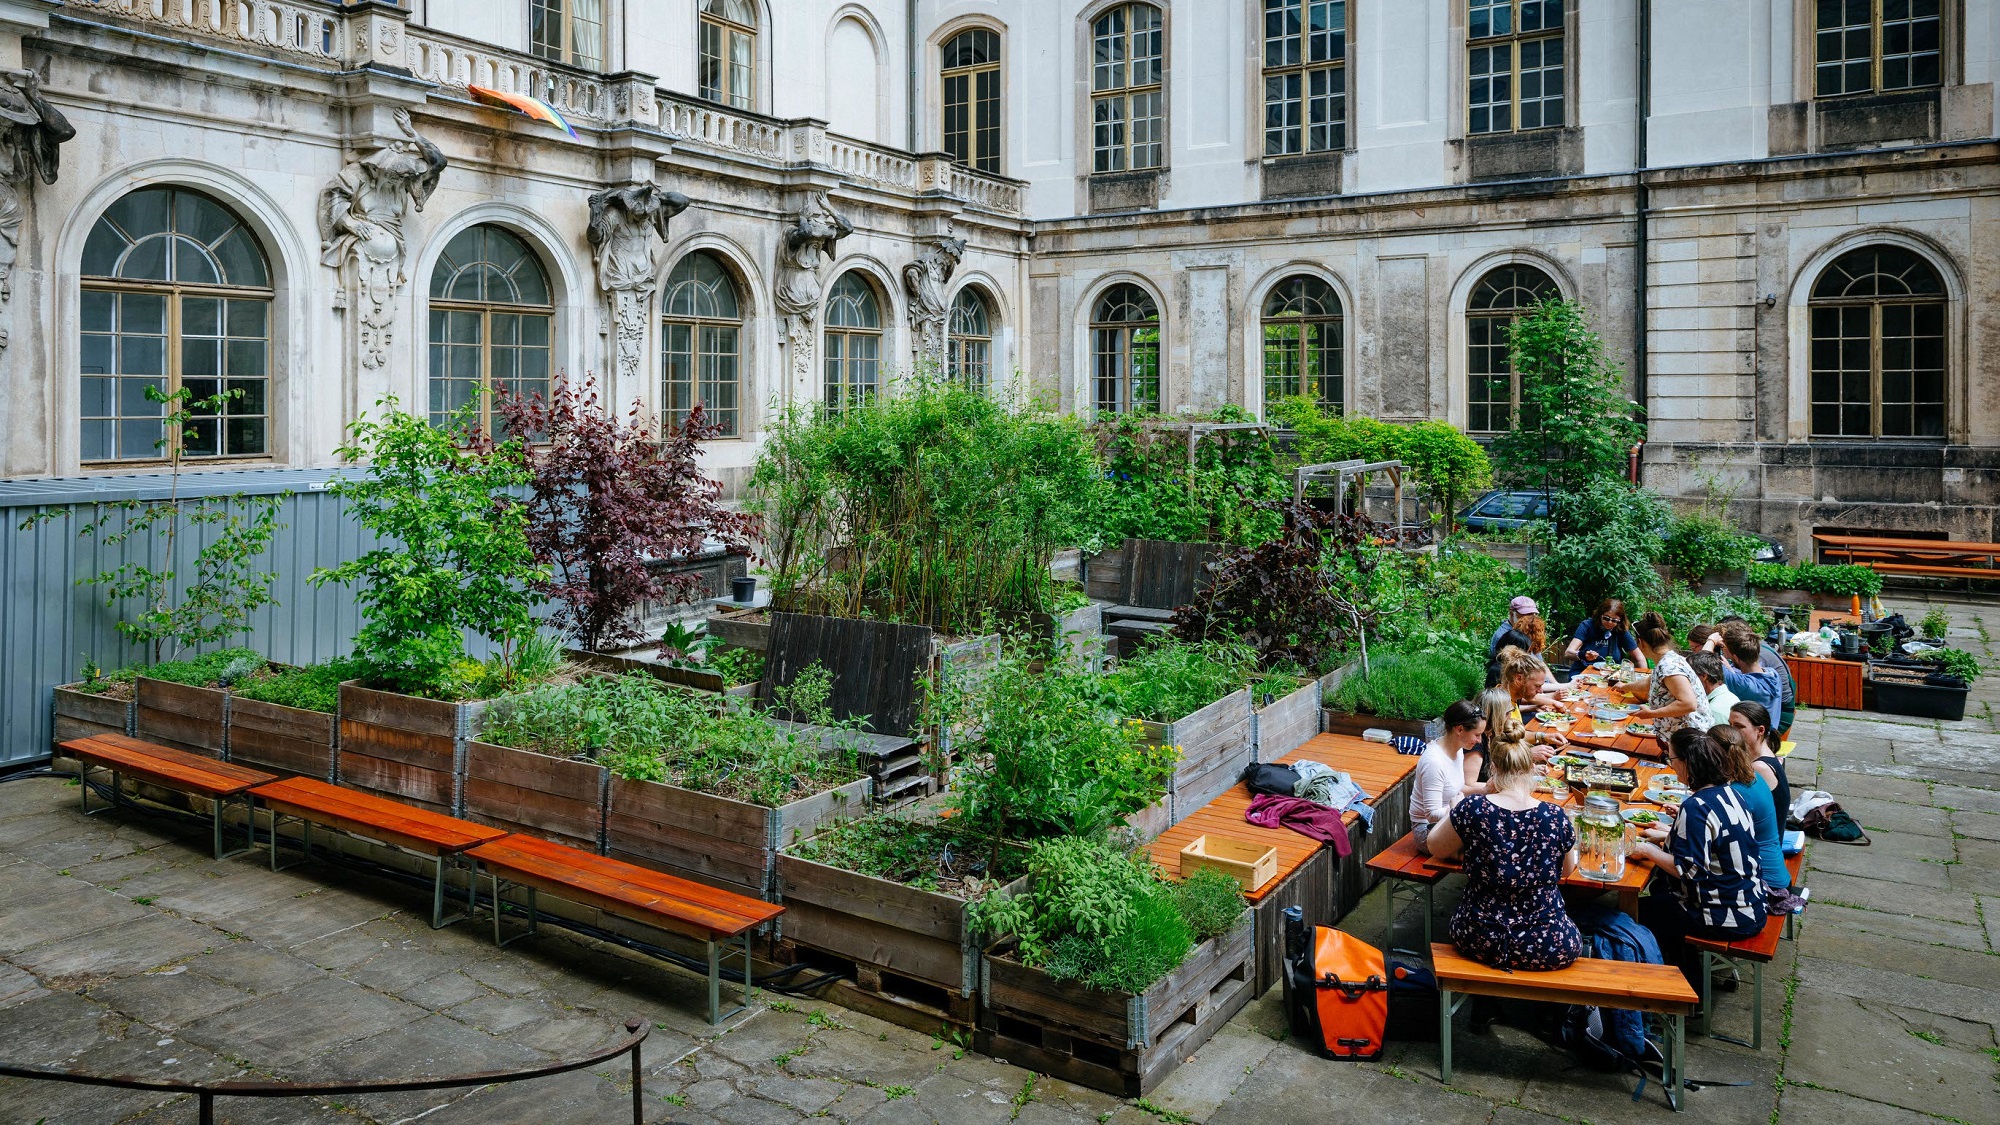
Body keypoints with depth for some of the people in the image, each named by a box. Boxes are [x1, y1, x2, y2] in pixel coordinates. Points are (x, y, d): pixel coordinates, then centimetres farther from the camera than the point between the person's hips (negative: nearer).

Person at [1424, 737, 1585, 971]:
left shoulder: (1472, 809, -15)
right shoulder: (1556, 818, -12)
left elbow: (1435, 847, 4)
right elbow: (1567, 870, 7)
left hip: (1479, 942, 0)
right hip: (1545, 950, 0)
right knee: (1574, 938, 34)